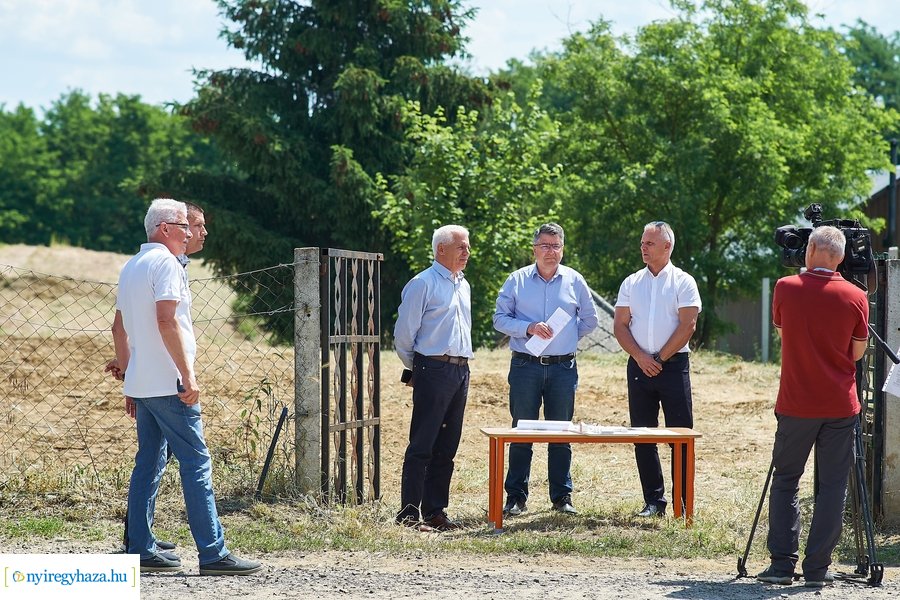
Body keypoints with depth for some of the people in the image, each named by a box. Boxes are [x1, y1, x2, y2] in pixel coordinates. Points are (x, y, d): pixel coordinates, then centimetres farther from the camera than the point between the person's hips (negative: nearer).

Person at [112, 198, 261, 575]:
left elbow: (119, 328, 21)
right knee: (196, 463, -9)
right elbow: (166, 321, -20)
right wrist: (188, 375, -20)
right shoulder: (165, 263, -10)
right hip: (168, 385, -9)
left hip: (141, 384, 9)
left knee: (148, 464, 11)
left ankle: (140, 550, 10)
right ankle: (213, 553, -12)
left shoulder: (131, 267, 18)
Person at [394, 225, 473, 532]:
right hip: (434, 371, -8)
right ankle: (409, 513, -7)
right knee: (421, 446, -8)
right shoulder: (423, 284, -7)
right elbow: (404, 334, -6)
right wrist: (415, 369, 5)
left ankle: (435, 510, 14)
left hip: (460, 372, 8)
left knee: (446, 448, 9)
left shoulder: (463, 285, 18)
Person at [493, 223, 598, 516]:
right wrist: (528, 329, -12)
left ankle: (562, 496, 12)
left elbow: (590, 320, 16)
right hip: (525, 367, -1)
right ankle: (516, 496, 5)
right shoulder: (517, 280, 4)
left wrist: (565, 336, 7)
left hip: (563, 368, 1)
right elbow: (500, 318, 1)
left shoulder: (574, 281, 8)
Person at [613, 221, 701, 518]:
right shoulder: (631, 283, 11)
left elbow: (687, 326, -7)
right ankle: (653, 501, 10)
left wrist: (660, 358, -10)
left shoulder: (683, 282, 1)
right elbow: (620, 326, 7)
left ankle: (683, 503, -1)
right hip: (639, 366, 4)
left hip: (674, 364, -4)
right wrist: (640, 357, -8)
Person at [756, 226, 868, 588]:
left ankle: (781, 564, 4)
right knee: (832, 486, 6)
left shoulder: (785, 289, -4)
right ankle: (817, 569, 2)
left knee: (784, 481, 11)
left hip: (795, 405, 0)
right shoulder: (855, 297, -4)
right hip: (841, 408, 0)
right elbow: (857, 352, 6)